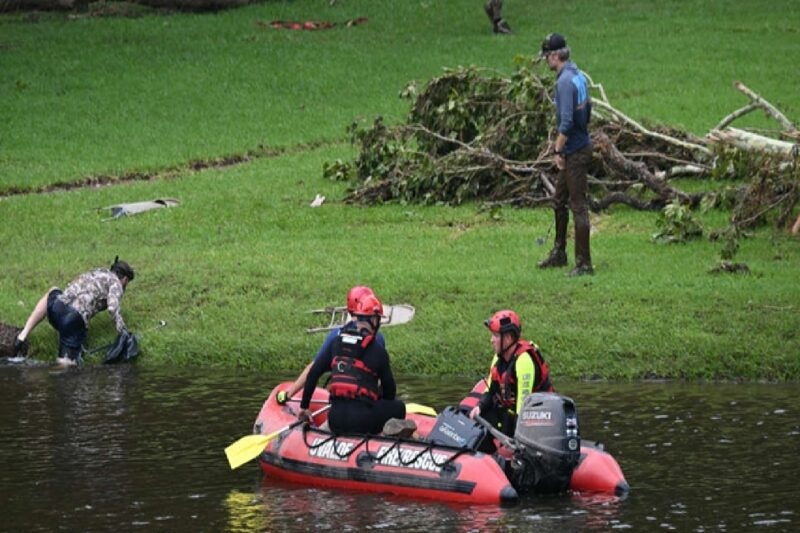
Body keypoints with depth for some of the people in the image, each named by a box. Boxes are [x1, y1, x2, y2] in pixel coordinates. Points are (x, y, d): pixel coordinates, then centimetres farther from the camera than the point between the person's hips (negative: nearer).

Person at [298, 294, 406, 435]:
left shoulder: (336, 343, 10)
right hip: (362, 420, -4)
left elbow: (313, 373, 11)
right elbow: (389, 388, 8)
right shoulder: (378, 351, -2)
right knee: (398, 407, 18)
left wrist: (304, 406, 20)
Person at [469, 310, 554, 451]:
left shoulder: (524, 360, -23)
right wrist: (479, 407, -8)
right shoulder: (500, 357, 6)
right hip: (507, 407, 8)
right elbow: (490, 390, 14)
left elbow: (524, 399, -24)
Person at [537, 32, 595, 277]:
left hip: (575, 153, -10)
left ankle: (584, 263, -2)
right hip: (581, 145, 10)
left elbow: (566, 121, -26)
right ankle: (559, 253, 31)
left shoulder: (565, 81, -21)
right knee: (559, 201, 20)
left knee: (578, 206, -6)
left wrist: (558, 150, -16)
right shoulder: (578, 75, 10)